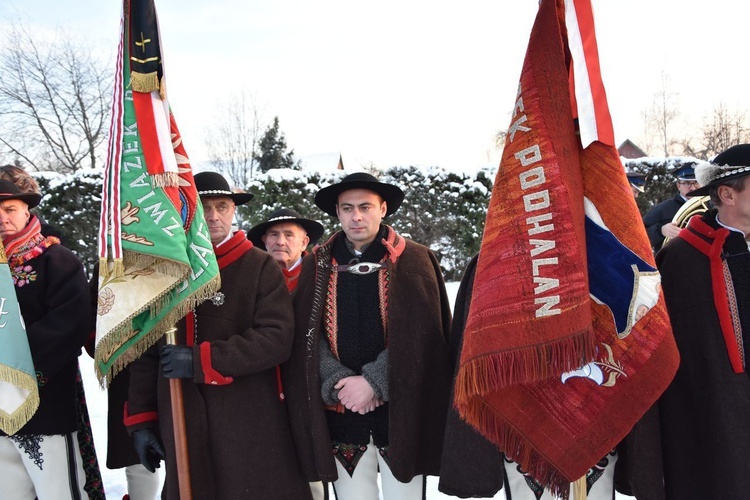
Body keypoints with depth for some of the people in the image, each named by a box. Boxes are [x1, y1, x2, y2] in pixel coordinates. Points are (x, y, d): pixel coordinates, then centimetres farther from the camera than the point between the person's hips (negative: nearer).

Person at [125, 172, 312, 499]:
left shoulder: (260, 267, -2)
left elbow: (277, 339, -12)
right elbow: (146, 351, 12)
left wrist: (203, 360, -18)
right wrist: (141, 419, 8)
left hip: (250, 427, -3)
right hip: (182, 427, 3)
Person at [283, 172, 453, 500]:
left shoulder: (413, 260, 1)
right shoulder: (317, 265, 8)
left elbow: (419, 335, -7)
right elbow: (307, 334, 2)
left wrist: (373, 381, -13)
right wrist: (340, 383, -11)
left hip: (399, 408, -2)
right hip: (339, 412, 2)